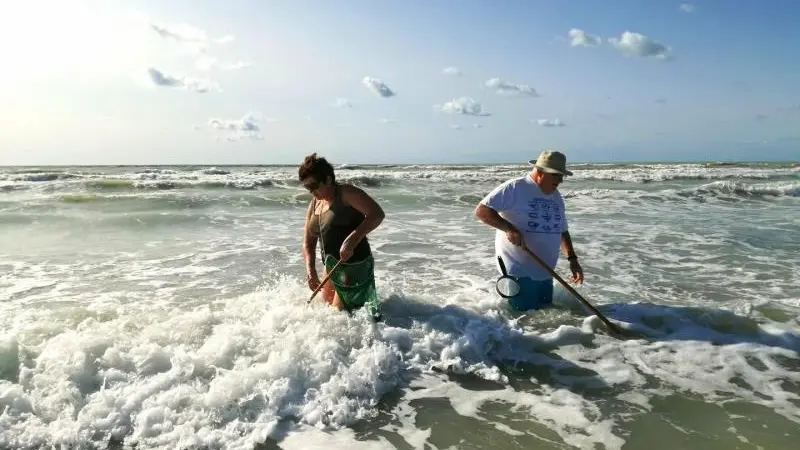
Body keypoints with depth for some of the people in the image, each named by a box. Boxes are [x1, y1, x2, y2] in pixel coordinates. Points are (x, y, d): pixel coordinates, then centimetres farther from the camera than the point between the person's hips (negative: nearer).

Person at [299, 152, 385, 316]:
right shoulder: (314, 204, 8)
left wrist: (352, 240, -32)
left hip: (354, 265, -9)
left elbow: (377, 214, -23)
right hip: (331, 266, 9)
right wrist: (310, 269, -11)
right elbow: (308, 242, 6)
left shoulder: (346, 193, -14)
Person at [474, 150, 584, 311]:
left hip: (545, 273, 8)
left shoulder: (556, 197, 11)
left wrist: (572, 259, 9)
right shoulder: (514, 188, -13)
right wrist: (508, 228, -26)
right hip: (519, 270, -7)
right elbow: (481, 211, -16)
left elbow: (562, 231, 20)